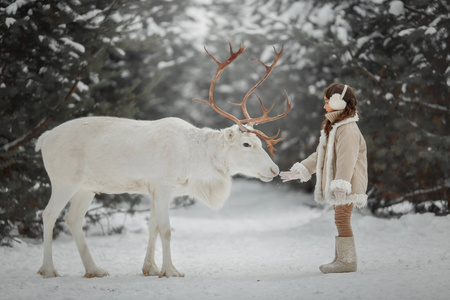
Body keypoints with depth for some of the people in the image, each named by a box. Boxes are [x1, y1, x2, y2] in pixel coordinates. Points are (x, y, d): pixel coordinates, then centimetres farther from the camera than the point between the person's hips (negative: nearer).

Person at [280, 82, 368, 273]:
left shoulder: (348, 129, -15)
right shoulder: (332, 127, 20)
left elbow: (347, 160, -24)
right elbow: (320, 155, 25)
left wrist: (341, 185, -31)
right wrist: (300, 170, 20)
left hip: (348, 185, -11)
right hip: (337, 186, 11)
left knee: (342, 218, -11)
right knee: (340, 220, 13)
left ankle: (347, 260, -8)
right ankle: (341, 258, 19)